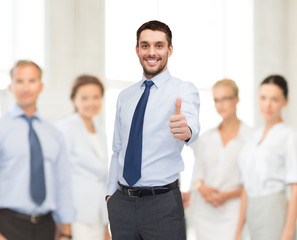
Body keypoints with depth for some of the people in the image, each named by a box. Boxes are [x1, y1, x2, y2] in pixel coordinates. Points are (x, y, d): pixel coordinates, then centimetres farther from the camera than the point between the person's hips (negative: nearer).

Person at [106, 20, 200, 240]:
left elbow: (192, 125, -27)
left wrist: (185, 129, -49)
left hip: (162, 204, -4)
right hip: (121, 203, 4)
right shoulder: (125, 97, 11)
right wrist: (111, 193, 10)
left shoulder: (184, 90, -5)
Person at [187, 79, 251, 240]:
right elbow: (198, 171, 13)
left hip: (231, 211, -4)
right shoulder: (206, 138, 13)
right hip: (203, 212, 4)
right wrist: (202, 188, -9)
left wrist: (227, 195, -15)